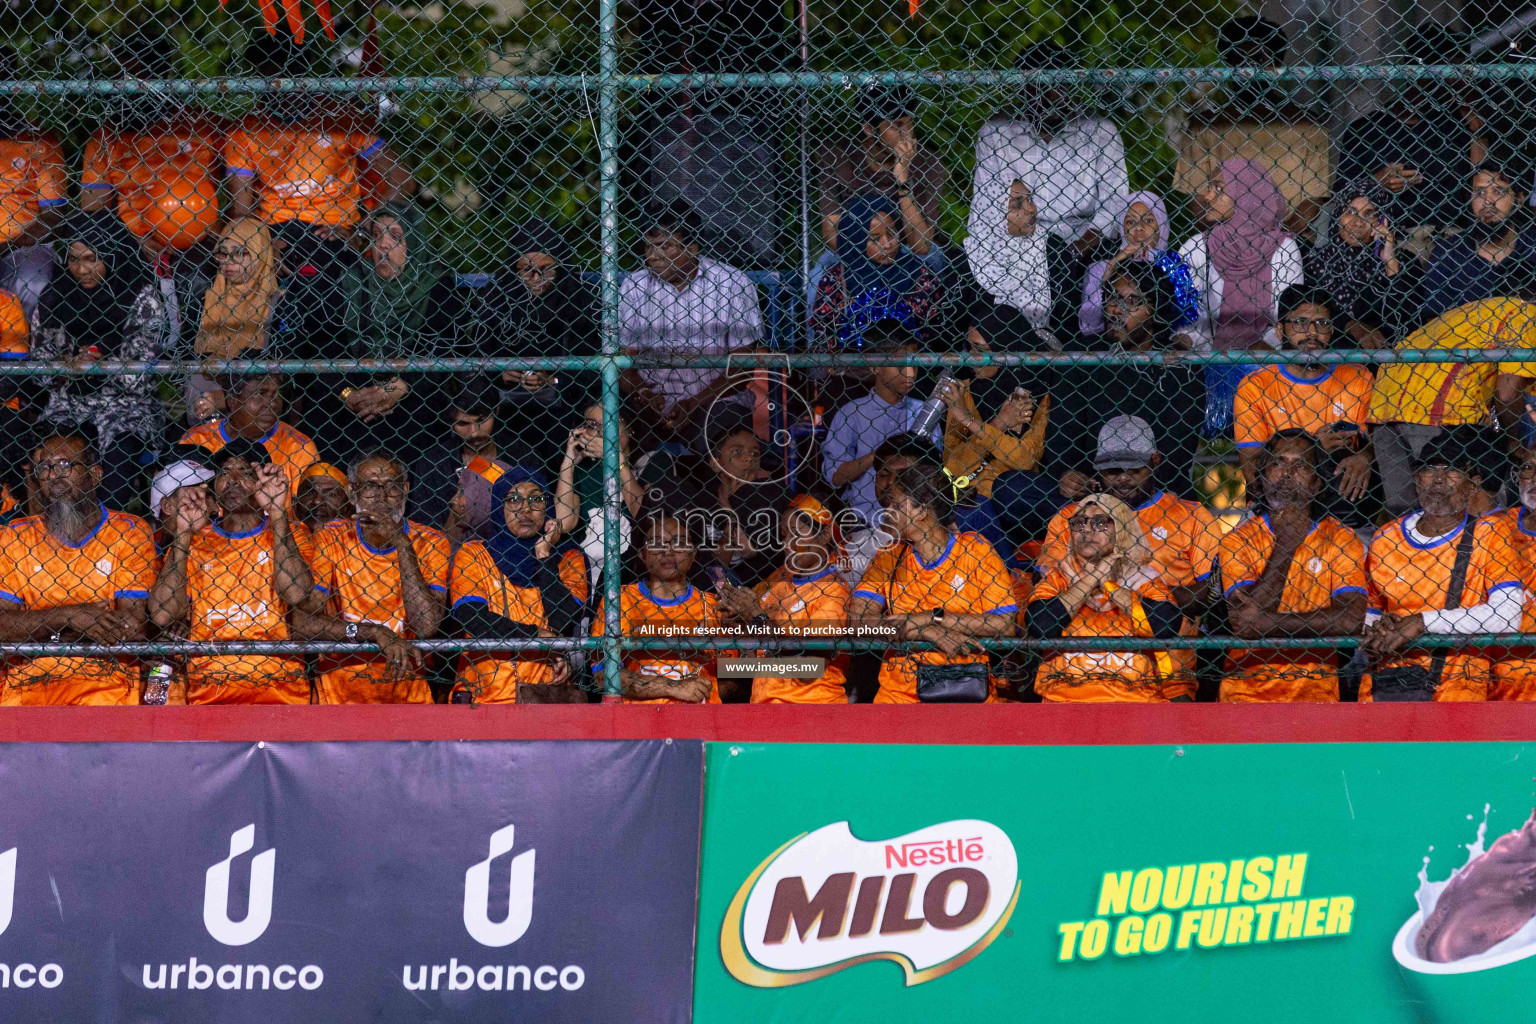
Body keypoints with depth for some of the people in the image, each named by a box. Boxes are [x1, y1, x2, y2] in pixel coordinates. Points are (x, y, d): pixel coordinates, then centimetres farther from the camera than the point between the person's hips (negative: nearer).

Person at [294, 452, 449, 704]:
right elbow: (302, 623, -10)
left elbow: (427, 627, -12)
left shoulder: (430, 543, 3)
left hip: (406, 679, 1)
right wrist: (375, 632, -20)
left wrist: (402, 544, -12)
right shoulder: (330, 539, 2)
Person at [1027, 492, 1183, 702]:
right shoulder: (1057, 579, 16)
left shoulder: (1143, 579, 14)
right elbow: (1039, 627, -5)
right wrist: (1091, 579, 1)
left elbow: (1166, 627, -6)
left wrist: (1109, 584, 2)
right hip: (1067, 696, 0)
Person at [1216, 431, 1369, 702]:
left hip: (1315, 691, 0)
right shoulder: (1238, 540, 5)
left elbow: (1351, 620, -10)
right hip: (1246, 689, 0)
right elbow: (1243, 618, -10)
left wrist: (1265, 622, -12)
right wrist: (1283, 545, -7)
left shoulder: (1340, 539, 5)